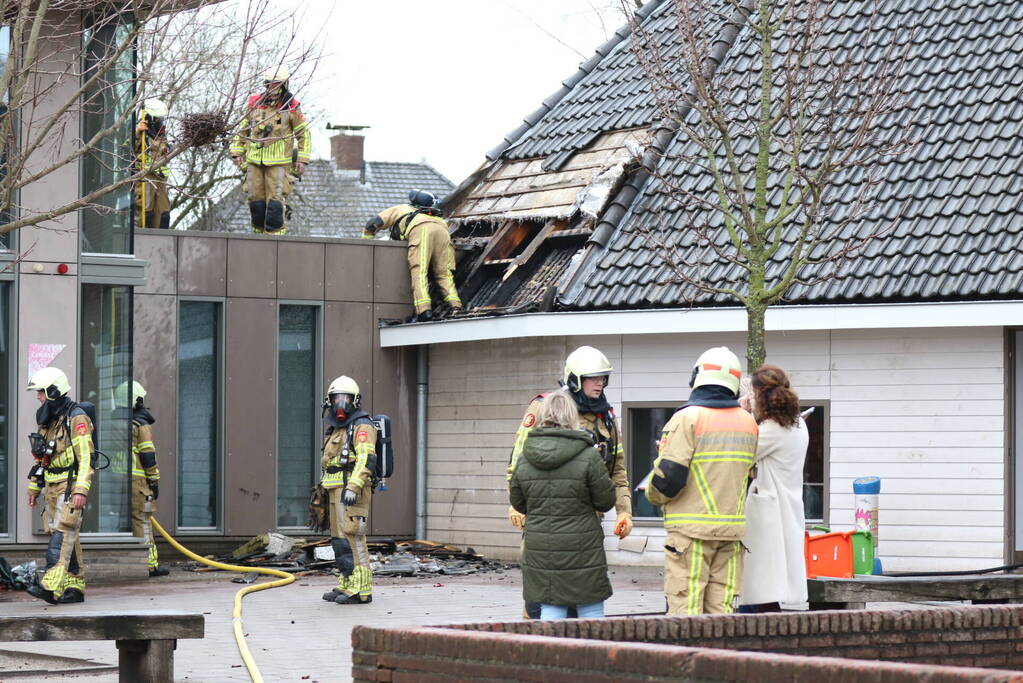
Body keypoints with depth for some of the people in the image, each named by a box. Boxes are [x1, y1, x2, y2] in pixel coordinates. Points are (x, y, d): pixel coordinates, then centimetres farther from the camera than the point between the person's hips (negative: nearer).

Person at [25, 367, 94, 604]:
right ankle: (75, 588, 12)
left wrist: (81, 490, -25)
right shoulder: (48, 419, 16)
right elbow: (41, 458, 24)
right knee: (68, 539, 9)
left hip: (70, 487, -9)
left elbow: (85, 457, -18)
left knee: (61, 534, -17)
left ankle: (51, 587, -28)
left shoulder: (76, 418, -12)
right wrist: (34, 488, 23)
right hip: (51, 487, 9)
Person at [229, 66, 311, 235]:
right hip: (254, 161, 3)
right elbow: (242, 129, 17)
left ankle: (275, 235, -7)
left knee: (275, 200, -10)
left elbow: (304, 134, 6)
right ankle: (259, 232, 18)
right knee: (256, 200, 5)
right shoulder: (254, 104, 5)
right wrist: (237, 152, 11)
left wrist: (302, 159, -1)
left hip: (279, 162, -3)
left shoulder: (291, 108, -2)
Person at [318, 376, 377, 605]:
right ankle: (346, 586, 17)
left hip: (353, 490, -10)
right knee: (340, 538, 11)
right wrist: (324, 489, 26)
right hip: (337, 490, 10)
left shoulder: (362, 426, -9)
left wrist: (353, 487, -28)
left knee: (352, 536, -14)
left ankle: (360, 589, -16)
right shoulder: (336, 428, 22)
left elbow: (366, 459, -20)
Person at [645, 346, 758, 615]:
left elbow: (669, 475, -15)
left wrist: (654, 494, 4)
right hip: (732, 528, 6)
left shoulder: (687, 419, -10)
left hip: (691, 528, -6)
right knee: (721, 609, 9)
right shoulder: (748, 424, 9)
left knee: (684, 611, -4)